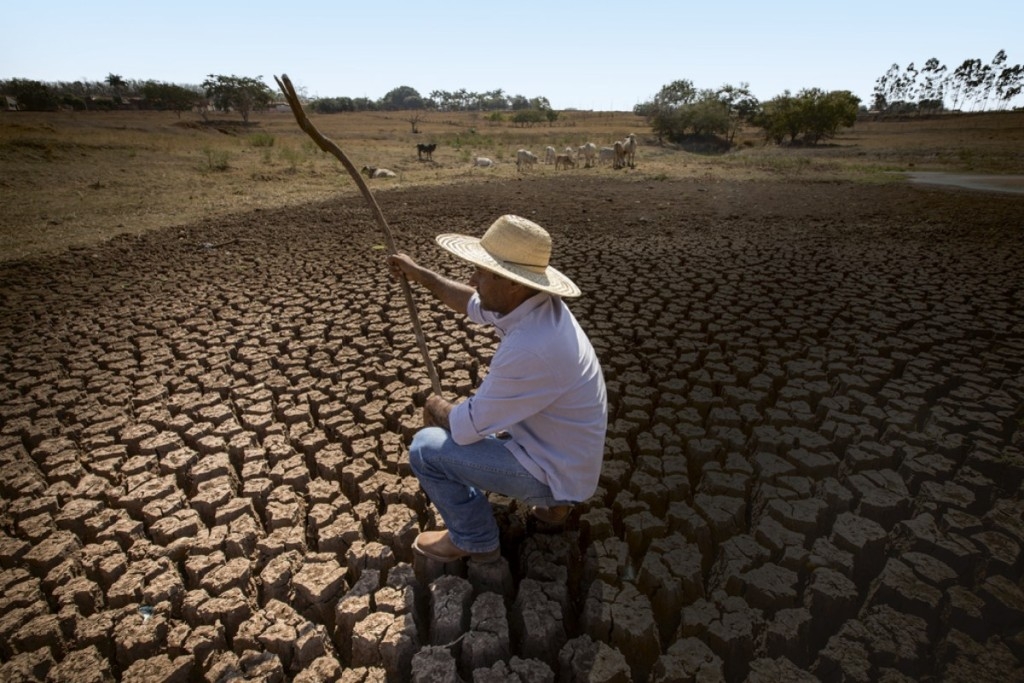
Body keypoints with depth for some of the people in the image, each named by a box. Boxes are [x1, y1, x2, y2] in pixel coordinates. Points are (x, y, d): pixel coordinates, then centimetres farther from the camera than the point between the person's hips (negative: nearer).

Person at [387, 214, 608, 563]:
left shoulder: (528, 350, -35)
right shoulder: (539, 304, -8)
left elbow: (467, 427, -23)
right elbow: (473, 304, 13)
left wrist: (438, 408, -1)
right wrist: (420, 274, 15)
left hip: (554, 472, -8)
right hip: (568, 455, 9)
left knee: (426, 448, -10)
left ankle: (475, 540, 13)